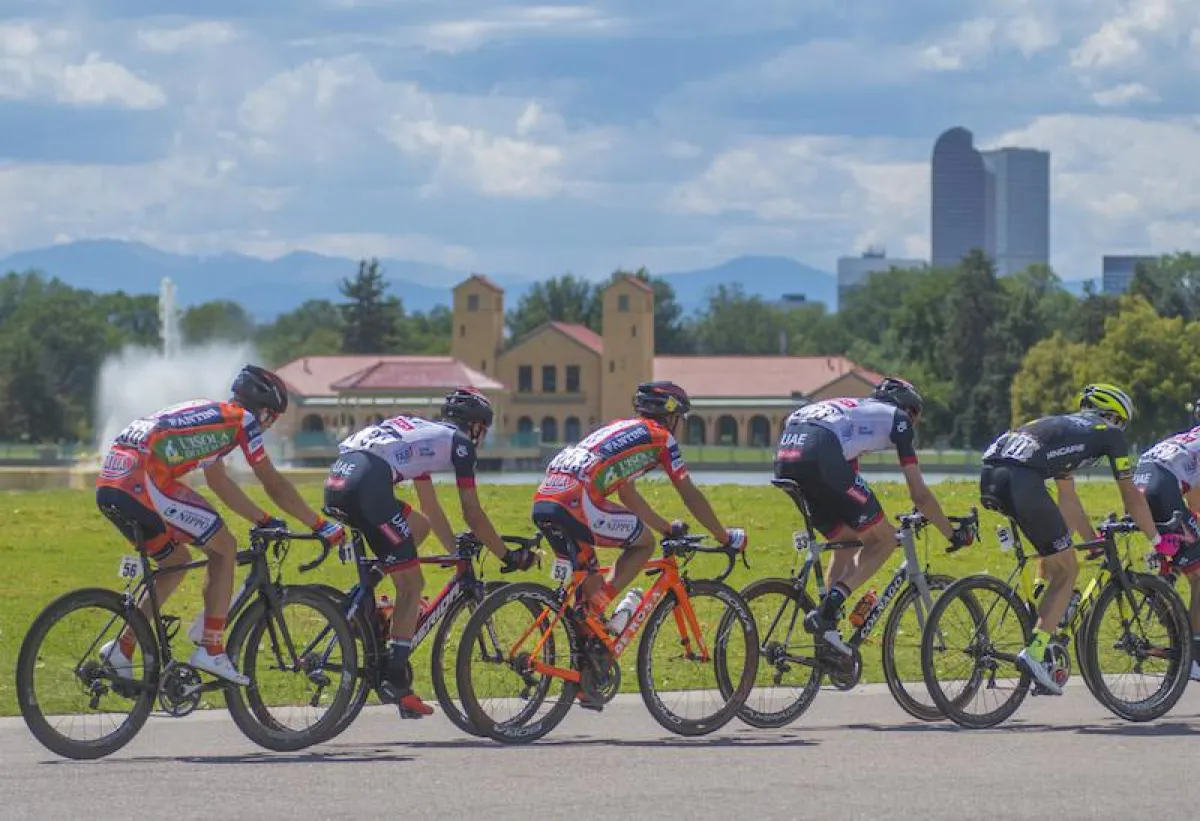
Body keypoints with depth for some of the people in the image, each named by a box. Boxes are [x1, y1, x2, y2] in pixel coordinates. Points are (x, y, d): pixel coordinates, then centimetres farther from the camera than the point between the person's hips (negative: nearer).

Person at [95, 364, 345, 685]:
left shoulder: (209, 414, 32)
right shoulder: (243, 419, 7)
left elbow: (219, 482, 39)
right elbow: (273, 483, 7)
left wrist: (265, 521, 42)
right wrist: (320, 526, 14)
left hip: (109, 484, 9)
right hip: (142, 479, -9)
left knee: (177, 561, 24)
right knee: (224, 546, 5)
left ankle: (121, 649, 21)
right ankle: (211, 650, 2)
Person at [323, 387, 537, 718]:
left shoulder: (423, 434, 36)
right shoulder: (459, 442, 13)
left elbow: (431, 510, 42)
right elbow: (472, 513, 12)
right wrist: (508, 556, 21)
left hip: (336, 483, 8)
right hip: (367, 484, -8)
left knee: (418, 525, 30)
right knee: (413, 585, 0)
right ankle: (395, 680, -5)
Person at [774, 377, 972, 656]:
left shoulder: (856, 412, 40)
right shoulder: (897, 418, 21)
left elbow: (849, 481, 46)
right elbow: (919, 494, 19)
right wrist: (953, 534, 30)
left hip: (784, 459, 8)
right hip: (818, 456, -8)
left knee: (847, 539, 24)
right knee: (885, 538, 7)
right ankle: (825, 613, -9)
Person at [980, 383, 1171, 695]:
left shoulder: (1063, 426, 38)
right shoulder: (1109, 433, 19)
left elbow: (1068, 500, 43)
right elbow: (1132, 496, 21)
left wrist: (1095, 541, 49)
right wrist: (1157, 540, 33)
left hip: (989, 476, 7)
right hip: (1021, 479, -7)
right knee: (1066, 572, 5)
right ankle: (1034, 652, -8)